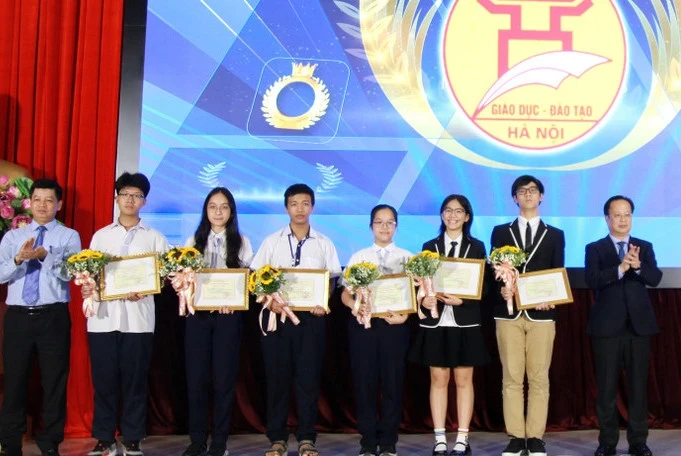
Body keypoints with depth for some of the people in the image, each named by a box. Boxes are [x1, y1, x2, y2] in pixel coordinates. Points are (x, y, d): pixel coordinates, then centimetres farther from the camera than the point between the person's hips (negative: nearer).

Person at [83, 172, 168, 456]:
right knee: (103, 379, 3)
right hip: (103, 316, 1)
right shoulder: (100, 236, 13)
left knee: (135, 380, 3)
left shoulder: (154, 238, 9)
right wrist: (89, 289, -11)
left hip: (138, 317, -1)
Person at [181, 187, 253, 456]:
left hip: (228, 314, -1)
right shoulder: (194, 241, 12)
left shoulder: (241, 243, 8)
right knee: (196, 376, 1)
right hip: (198, 313, 1)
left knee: (224, 376, 1)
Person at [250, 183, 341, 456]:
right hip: (277, 314, 0)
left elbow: (333, 280, 6)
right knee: (277, 376, 4)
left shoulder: (324, 244, 7)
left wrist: (325, 303, -12)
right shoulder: (272, 242, 6)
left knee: (309, 377, 3)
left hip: (311, 316, 0)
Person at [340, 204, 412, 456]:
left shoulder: (406, 257, 7)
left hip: (394, 324, 0)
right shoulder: (358, 257, 9)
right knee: (365, 382, 2)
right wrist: (356, 307, -16)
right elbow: (346, 294, 4)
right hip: (363, 323, 1)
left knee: (392, 382, 3)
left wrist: (404, 315, -16)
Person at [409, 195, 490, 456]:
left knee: (464, 380, 5)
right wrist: (424, 300, -17)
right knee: (438, 380, 5)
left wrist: (461, 300, -17)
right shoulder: (430, 247, 8)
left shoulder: (477, 247, 5)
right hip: (436, 322, 1)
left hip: (465, 323, -1)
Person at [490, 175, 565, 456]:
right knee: (511, 378, 1)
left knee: (539, 378, 1)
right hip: (509, 313, 0)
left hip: (541, 314, 0)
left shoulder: (555, 235, 13)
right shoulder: (501, 232, 12)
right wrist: (502, 289, -15)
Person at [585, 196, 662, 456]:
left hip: (639, 325, 2)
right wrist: (620, 268, -26)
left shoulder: (645, 247, 10)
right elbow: (592, 281, -13)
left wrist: (638, 266, -25)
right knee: (606, 386, 3)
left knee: (638, 385, 5)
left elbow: (655, 278, -6)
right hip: (607, 326, -2)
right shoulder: (595, 249, 3)